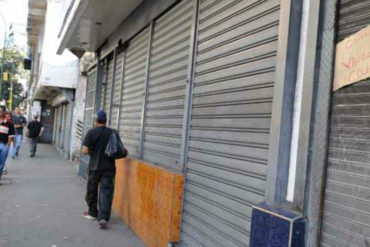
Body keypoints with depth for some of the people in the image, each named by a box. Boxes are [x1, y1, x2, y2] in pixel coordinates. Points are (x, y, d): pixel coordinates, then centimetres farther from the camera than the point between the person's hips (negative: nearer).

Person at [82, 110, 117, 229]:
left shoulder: (91, 132, -8)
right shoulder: (112, 133, 1)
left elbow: (85, 151, -13)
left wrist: (91, 152, 8)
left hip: (95, 166, -1)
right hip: (109, 166, 1)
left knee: (92, 190, 17)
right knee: (106, 191, -1)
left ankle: (93, 213, 32)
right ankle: (103, 217, -14)